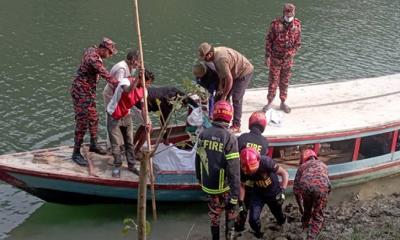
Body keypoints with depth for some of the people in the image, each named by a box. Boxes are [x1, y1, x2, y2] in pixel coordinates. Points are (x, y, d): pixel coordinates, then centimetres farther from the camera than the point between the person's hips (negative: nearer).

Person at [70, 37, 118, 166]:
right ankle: (76, 153, 2)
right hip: (81, 92, -10)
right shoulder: (93, 59, -26)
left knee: (93, 119, 19)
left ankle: (93, 145, 35)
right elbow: (106, 75, -35)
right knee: (82, 122, -6)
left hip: (89, 91, 10)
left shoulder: (92, 50, 3)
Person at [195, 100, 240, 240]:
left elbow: (198, 159, 8)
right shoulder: (229, 138, -20)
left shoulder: (203, 134, -3)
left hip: (208, 185, 4)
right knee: (230, 210, 20)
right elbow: (234, 171, -22)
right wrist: (235, 195, -20)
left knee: (214, 213, 21)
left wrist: (200, 178, 24)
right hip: (224, 186, -4)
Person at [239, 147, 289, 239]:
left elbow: (285, 173, -26)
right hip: (258, 194, 1)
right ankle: (258, 233, 19)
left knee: (278, 214, 20)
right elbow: (241, 185, -7)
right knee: (253, 219, -13)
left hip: (274, 192, -1)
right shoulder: (243, 170, -27)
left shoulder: (266, 162, -37)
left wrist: (282, 191, -32)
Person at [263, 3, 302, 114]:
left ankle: (283, 102, 25)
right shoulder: (276, 24, -13)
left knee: (285, 81, 13)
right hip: (275, 58, -3)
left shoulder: (297, 24, -4)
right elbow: (268, 40, -7)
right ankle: (270, 102, 17)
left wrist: (292, 53, -7)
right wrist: (267, 56, -9)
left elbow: (298, 42, 5)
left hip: (288, 59, 3)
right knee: (273, 81, 4)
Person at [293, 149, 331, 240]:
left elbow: (296, 188, 28)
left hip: (305, 186, 1)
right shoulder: (323, 165, 37)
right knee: (318, 216, 14)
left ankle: (305, 224, 53)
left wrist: (300, 205, 37)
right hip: (321, 187, -1)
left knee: (307, 209, 31)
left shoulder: (302, 166, 32)